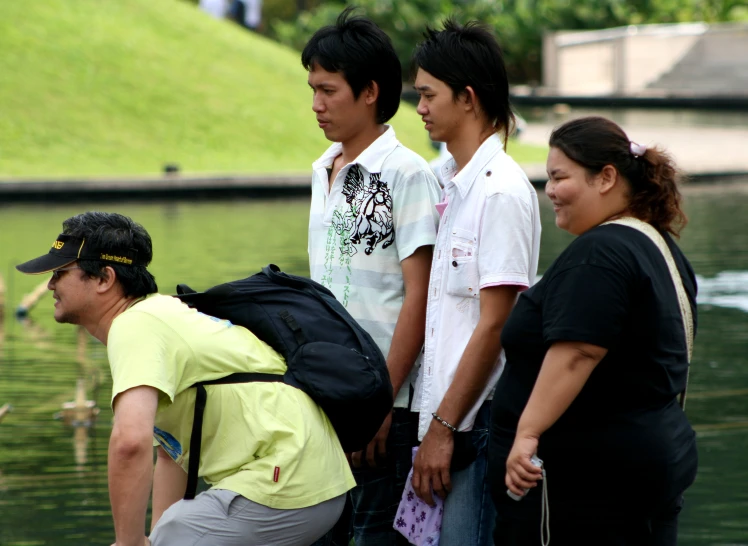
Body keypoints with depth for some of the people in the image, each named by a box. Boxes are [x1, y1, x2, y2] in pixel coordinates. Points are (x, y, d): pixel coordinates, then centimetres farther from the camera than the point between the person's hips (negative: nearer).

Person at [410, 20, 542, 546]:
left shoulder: (501, 190, -12)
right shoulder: (454, 185, 15)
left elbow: (494, 325, -16)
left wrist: (443, 429, -16)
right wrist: (433, 424, 13)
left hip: (481, 423, -9)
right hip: (449, 420, 9)